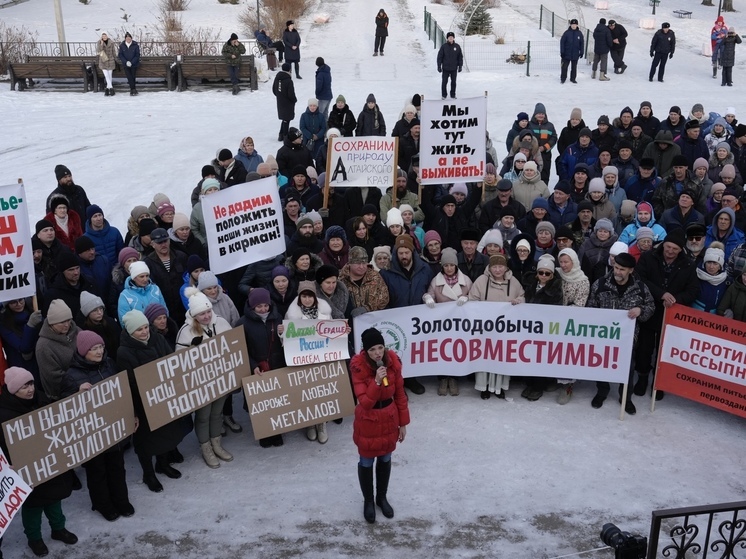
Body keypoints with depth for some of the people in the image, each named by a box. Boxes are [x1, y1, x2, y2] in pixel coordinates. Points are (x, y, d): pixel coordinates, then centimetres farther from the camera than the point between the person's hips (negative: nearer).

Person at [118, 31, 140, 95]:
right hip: (125, 65, 1)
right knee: (129, 77, -11)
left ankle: (132, 89, 10)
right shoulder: (122, 46, 1)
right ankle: (133, 89, -7)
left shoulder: (135, 45, -4)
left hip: (134, 64, -1)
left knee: (133, 77, -2)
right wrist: (126, 62, -14)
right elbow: (120, 55, 1)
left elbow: (137, 55, -4)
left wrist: (131, 62, -14)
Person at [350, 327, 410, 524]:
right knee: (366, 462, 15)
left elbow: (400, 394, -1)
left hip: (389, 418, 3)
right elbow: (365, 402, -25)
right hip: (368, 421, -3)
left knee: (385, 459, 21)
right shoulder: (358, 367, -24)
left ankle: (382, 498, 43)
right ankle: (368, 501, 38)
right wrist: (377, 381, -39)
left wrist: (403, 423, 3)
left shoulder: (393, 362, -13)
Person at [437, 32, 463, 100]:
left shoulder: (457, 46, -1)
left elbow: (460, 57, 5)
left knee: (453, 82, 9)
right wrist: (439, 66, -6)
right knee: (444, 82, 2)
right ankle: (443, 95, 14)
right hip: (445, 68, -1)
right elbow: (440, 56, -3)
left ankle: (453, 95, 20)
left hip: (454, 68, 2)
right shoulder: (444, 46, -6)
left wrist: (460, 66, 2)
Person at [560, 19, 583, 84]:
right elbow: (562, 42, -4)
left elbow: (581, 44, 7)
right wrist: (562, 52, -8)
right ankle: (563, 78, 11)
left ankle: (573, 79, 20)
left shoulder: (579, 33, 1)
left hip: (575, 54, 2)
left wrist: (581, 52, 5)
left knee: (574, 67, 10)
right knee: (564, 66, 0)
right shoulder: (566, 33, -6)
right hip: (567, 54, -2)